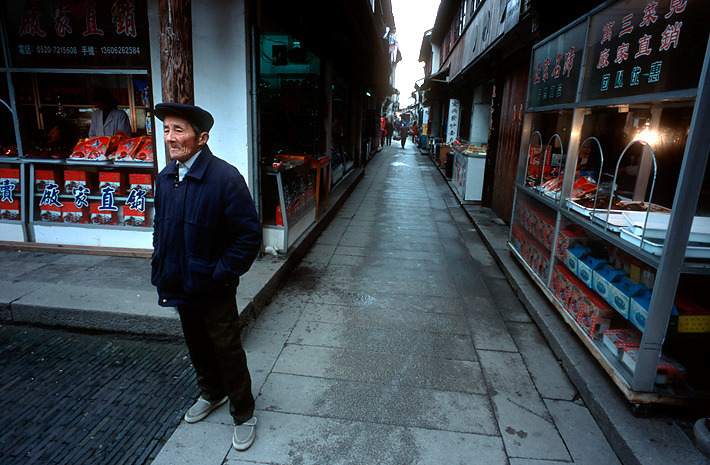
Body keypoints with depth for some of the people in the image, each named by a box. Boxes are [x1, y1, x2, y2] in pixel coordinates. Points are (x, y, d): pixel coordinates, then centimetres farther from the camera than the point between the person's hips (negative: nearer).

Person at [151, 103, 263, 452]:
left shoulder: (225, 177, -21)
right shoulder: (165, 177, 2)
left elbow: (250, 235, -20)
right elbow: (159, 226, 15)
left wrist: (221, 275, -19)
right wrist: (160, 269, 7)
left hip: (214, 289, -6)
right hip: (180, 285, 7)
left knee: (227, 351, 8)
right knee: (197, 345, 24)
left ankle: (243, 414, 31)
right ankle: (212, 394, 51)